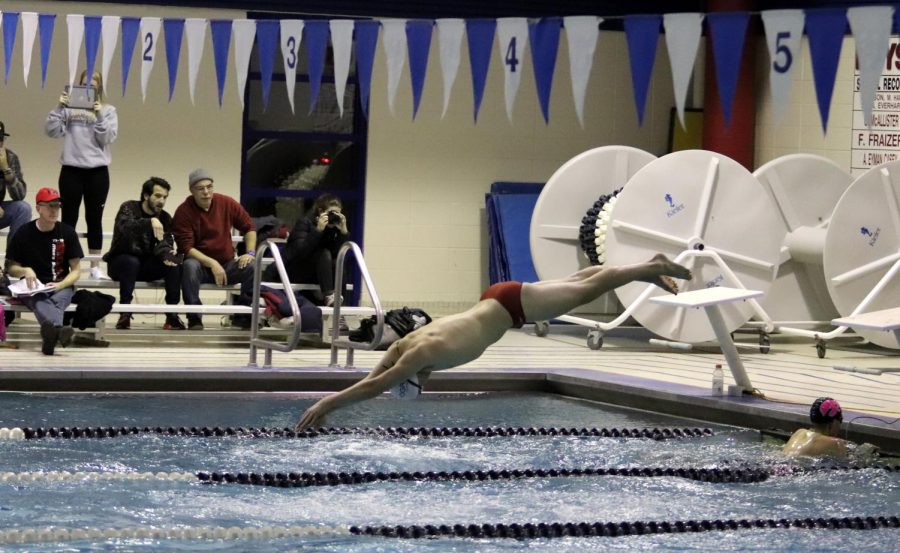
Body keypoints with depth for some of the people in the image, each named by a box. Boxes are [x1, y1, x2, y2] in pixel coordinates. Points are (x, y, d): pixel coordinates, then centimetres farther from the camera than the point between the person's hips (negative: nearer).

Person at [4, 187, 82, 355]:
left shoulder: (67, 232, 7)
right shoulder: (23, 233, 4)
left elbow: (75, 270, 8)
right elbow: (11, 268, 11)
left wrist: (61, 284, -12)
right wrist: (25, 271, -12)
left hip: (61, 286, 1)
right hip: (33, 287, -1)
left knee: (59, 299, -37)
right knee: (39, 300, -39)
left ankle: (50, 334, -69)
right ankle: (58, 328, -73)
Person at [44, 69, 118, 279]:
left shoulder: (108, 110, 5)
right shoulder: (69, 108, 4)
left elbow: (108, 138, -6)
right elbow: (52, 131, -3)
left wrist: (99, 116, -17)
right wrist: (59, 109, -13)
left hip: (97, 171, 0)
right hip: (71, 170, 0)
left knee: (94, 218, 7)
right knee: (69, 217, 4)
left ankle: (95, 267, 12)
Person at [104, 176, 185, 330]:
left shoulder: (165, 218, 5)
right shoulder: (129, 208, -9)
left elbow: (165, 244, -8)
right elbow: (125, 227, -31)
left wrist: (167, 254, -33)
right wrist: (150, 222, -47)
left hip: (146, 265, 4)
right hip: (121, 261, -4)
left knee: (174, 263, -22)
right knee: (132, 262, -37)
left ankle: (172, 314, -20)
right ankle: (125, 314, -30)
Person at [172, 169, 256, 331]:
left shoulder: (226, 203, -2)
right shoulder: (183, 212, -11)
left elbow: (249, 227, 10)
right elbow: (186, 247, -17)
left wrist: (250, 253, -6)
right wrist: (212, 263, -28)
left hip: (227, 264, 3)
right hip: (200, 264, -3)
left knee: (252, 267, -24)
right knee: (189, 265, -36)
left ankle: (244, 314, -10)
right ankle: (194, 318, -30)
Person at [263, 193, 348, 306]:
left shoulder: (333, 229, 1)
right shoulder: (304, 224, -14)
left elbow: (338, 255, -11)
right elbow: (301, 252, -29)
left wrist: (343, 231, -20)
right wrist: (318, 230, -35)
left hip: (311, 277, 5)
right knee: (324, 254, -28)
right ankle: (328, 296, -34)